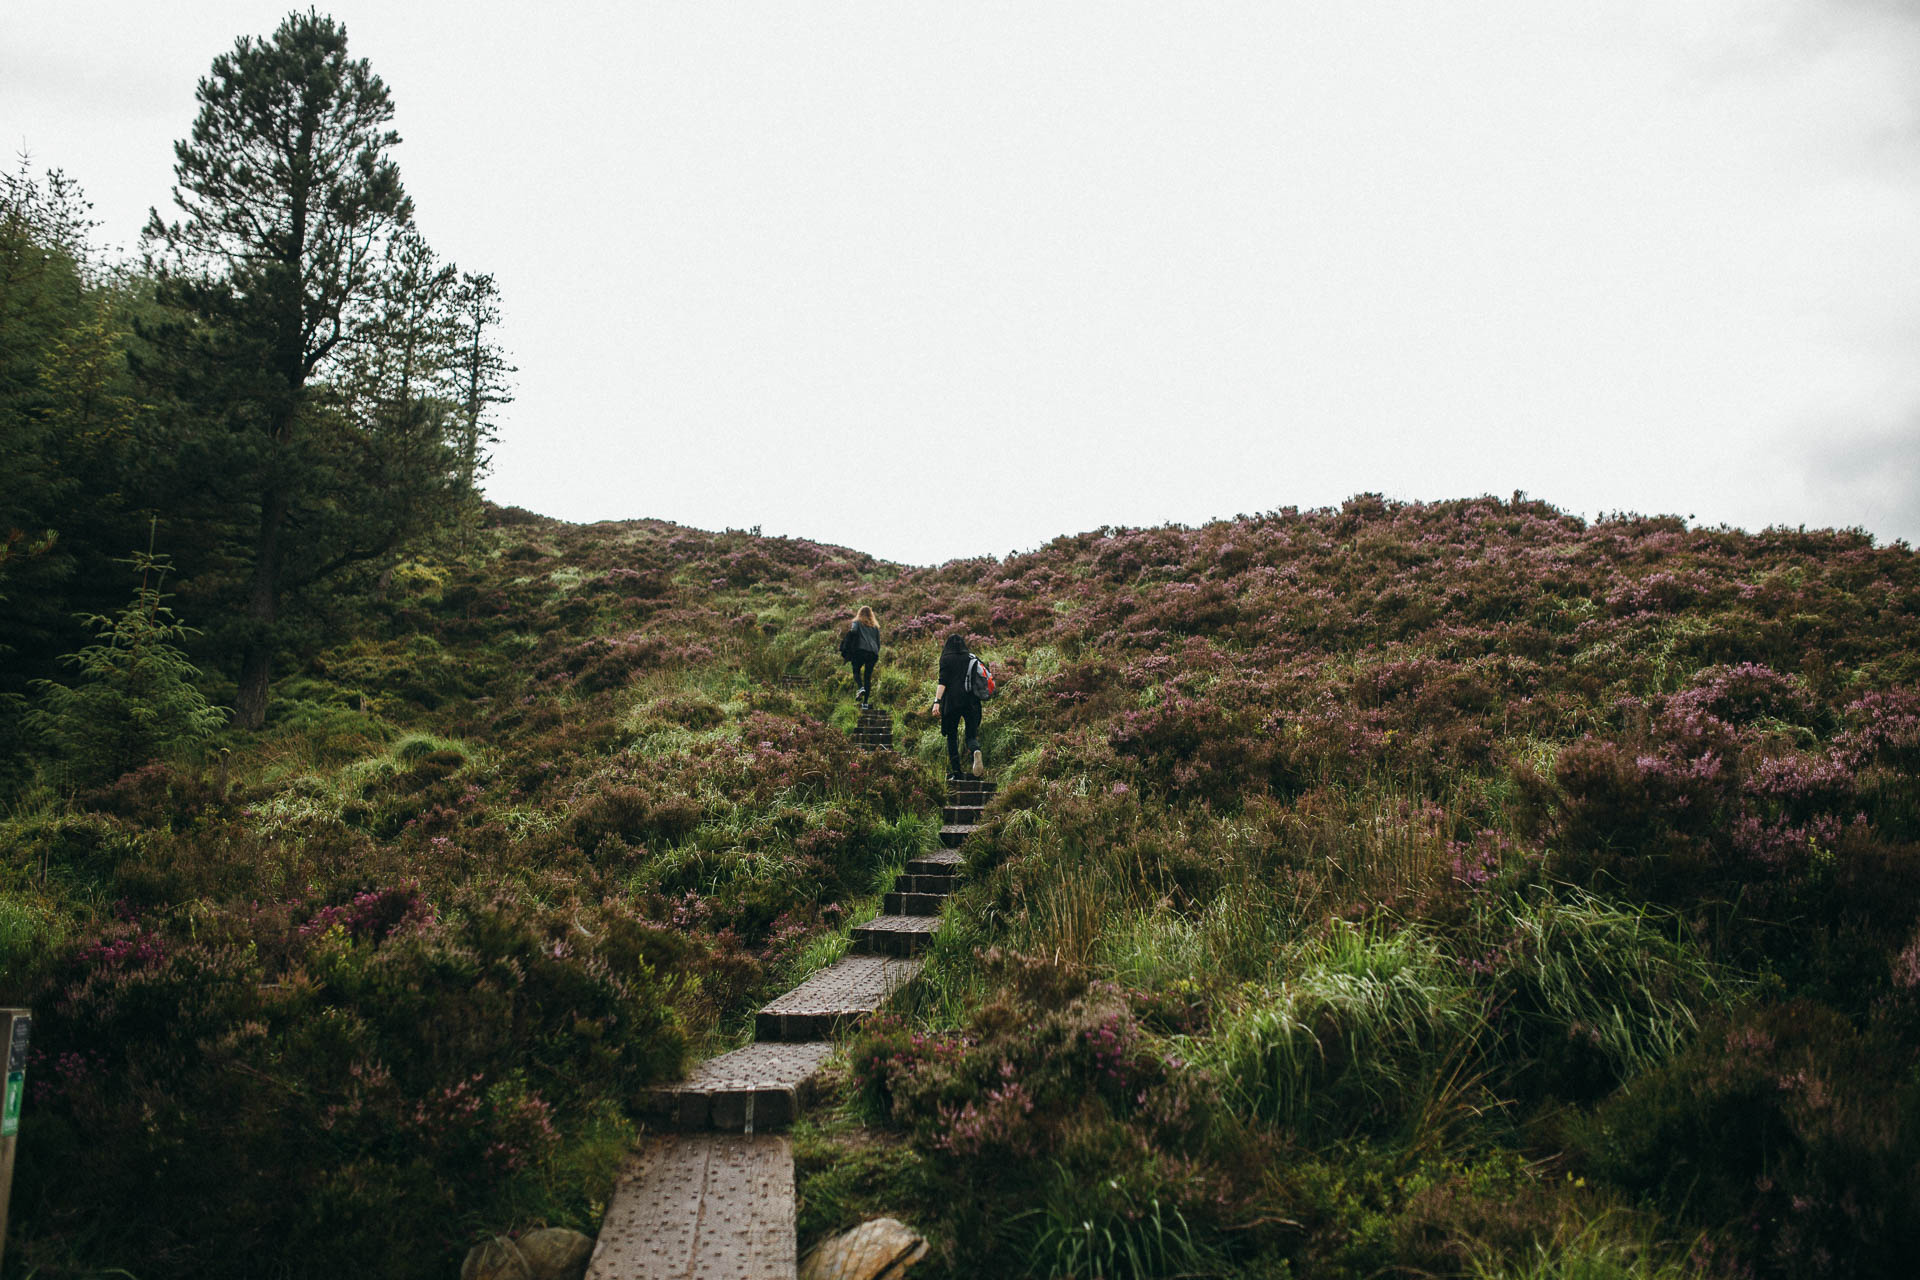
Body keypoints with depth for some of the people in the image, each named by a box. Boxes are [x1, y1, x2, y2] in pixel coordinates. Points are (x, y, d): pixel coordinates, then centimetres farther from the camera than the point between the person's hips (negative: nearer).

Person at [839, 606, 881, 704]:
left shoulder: (857, 622, 9)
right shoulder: (875, 626, 21)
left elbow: (853, 631, -12)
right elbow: (878, 642, 20)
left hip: (860, 651, -4)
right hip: (873, 653, 4)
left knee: (856, 671, 12)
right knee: (868, 676, 7)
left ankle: (861, 688, -19)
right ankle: (865, 702, 2)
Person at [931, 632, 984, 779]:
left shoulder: (946, 659, 0)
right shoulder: (971, 658, 11)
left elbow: (943, 682, -10)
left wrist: (937, 701, -13)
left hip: (952, 701, -3)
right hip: (971, 701, 3)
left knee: (952, 736, 8)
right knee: (971, 735, 5)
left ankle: (955, 771, 3)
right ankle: (976, 751, -30)